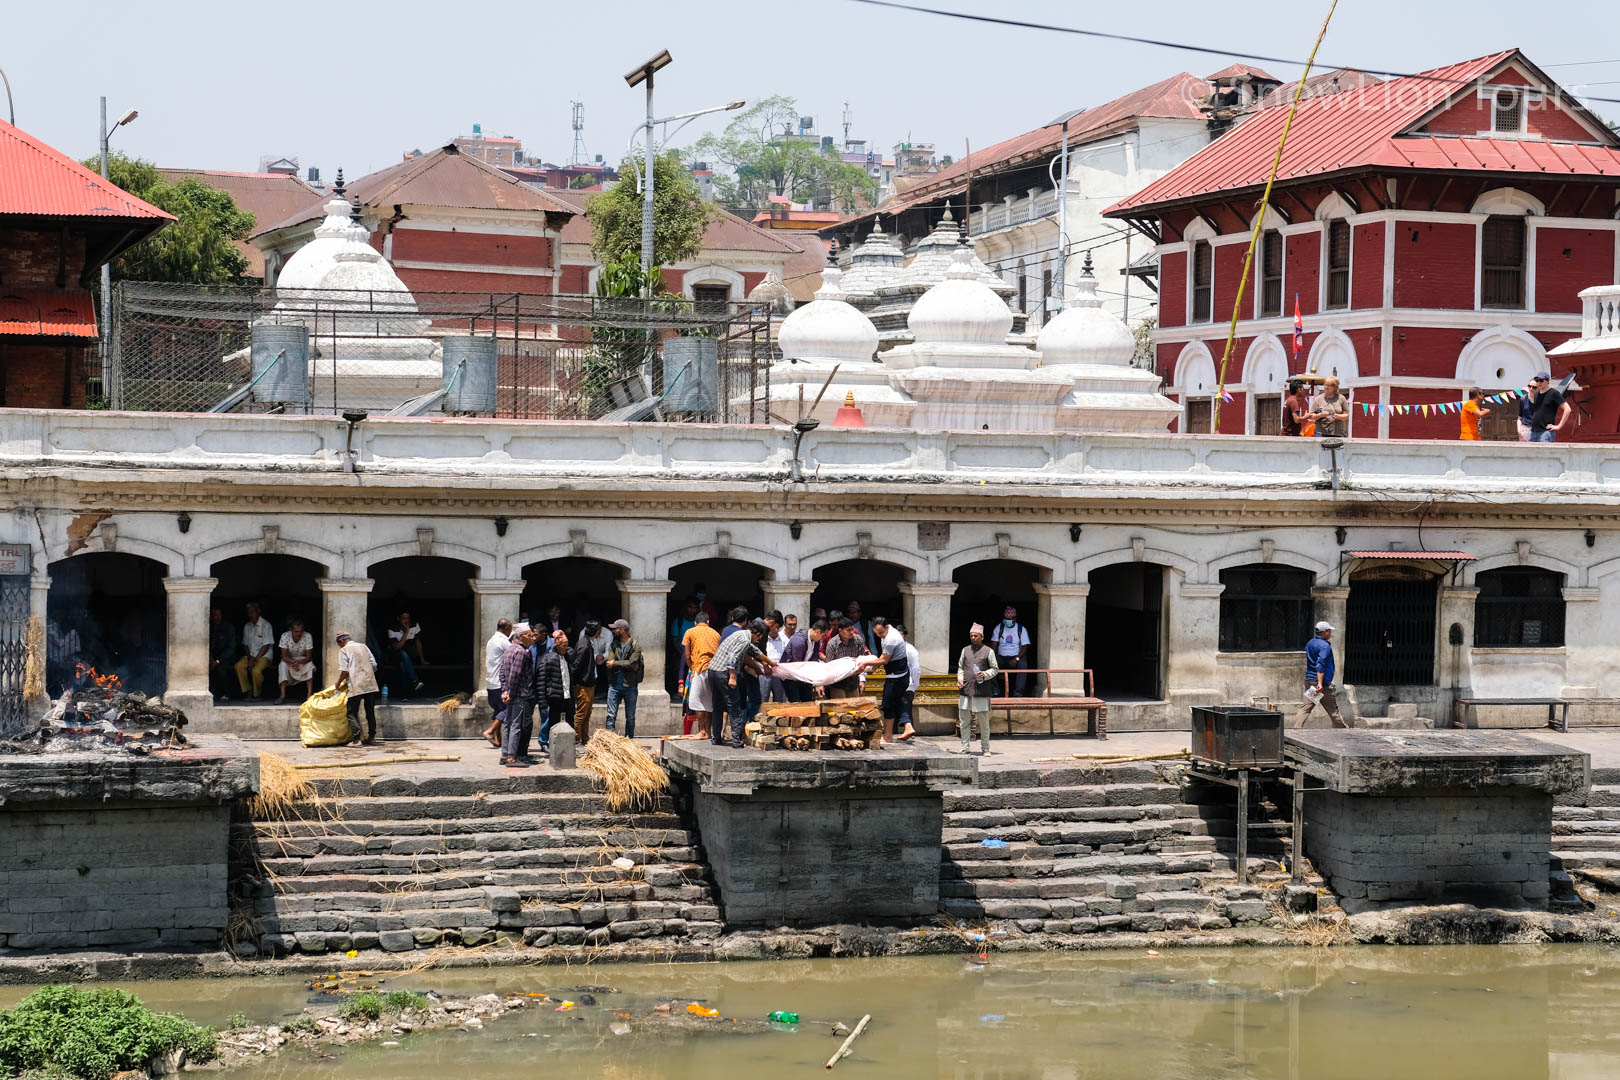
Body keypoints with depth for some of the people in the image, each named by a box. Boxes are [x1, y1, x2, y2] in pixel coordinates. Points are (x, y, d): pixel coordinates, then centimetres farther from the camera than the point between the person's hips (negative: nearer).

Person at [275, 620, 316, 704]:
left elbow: (308, 657, -22)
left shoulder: (307, 637, -22)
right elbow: (284, 656, -24)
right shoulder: (285, 636, -22)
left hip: (302, 659, 0)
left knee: (310, 665, -32)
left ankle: (309, 696, -31)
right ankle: (282, 696, -32)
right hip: (289, 659, 0)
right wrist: (292, 662, -47)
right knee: (283, 666, -32)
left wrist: (299, 662, -45)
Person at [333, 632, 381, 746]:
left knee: (352, 713, 0)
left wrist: (338, 684, 6)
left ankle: (356, 738, -10)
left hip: (356, 686, -6)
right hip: (370, 684, 6)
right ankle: (371, 737, 14)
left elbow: (344, 671, -7)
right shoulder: (363, 646, 16)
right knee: (370, 712, 12)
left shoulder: (344, 650, -1)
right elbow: (374, 665, 14)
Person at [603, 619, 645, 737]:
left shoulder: (635, 646, -3)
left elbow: (632, 664, -14)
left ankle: (629, 740, 18)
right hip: (614, 685, 2)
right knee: (611, 715, -3)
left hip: (630, 686, -2)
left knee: (630, 717, 8)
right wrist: (624, 664, -14)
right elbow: (610, 663, -5)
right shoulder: (613, 645, 8)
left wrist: (615, 664, -8)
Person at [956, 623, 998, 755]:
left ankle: (985, 748, 12)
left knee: (984, 722, 2)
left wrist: (985, 674, -13)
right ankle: (965, 747, 10)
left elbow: (994, 670, 5)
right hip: (966, 690, 3)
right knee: (964, 721, 3)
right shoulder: (965, 650, 12)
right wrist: (960, 679, 1)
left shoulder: (988, 651, 3)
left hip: (982, 691, -3)